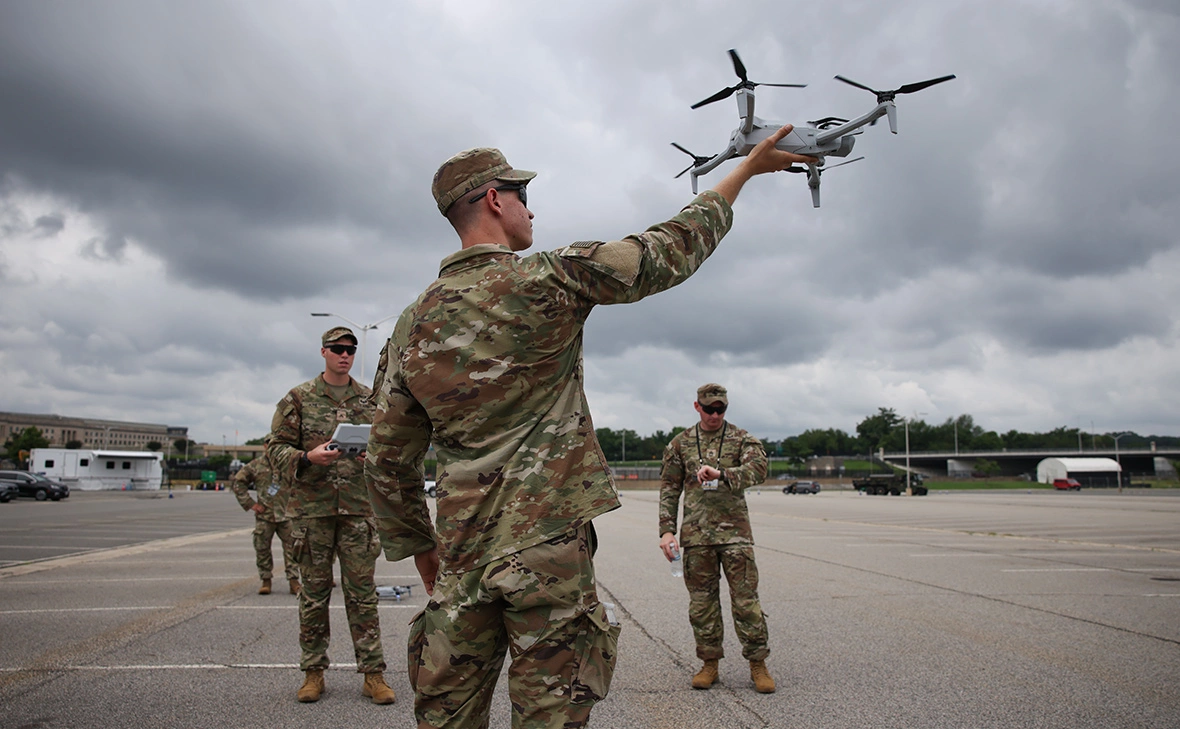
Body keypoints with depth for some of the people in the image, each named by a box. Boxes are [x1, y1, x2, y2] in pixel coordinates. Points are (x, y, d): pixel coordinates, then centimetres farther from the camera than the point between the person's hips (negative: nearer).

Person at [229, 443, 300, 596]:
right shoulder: (256, 465, 4)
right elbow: (237, 482, 9)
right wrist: (249, 503, 2)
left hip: (287, 514, -1)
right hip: (264, 515, 1)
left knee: (291, 548, -2)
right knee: (262, 548, 5)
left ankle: (293, 581, 5)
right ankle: (266, 581, 19)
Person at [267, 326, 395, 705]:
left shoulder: (370, 400, 10)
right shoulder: (298, 399, 4)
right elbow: (276, 447, 1)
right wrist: (308, 457, -17)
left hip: (358, 507, 1)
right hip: (311, 507, -1)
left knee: (362, 592, 3)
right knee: (314, 592, 7)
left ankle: (373, 673, 8)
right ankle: (313, 672, 19)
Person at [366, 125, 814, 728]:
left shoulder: (411, 327, 7)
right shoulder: (547, 281, -9)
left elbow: (387, 462, 10)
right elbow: (670, 253, -1)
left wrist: (419, 550, 22)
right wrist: (746, 168, 12)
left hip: (463, 556, 6)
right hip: (549, 545, -5)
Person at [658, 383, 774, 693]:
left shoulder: (742, 440, 5)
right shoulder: (680, 443, 9)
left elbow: (758, 468, -15)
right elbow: (669, 489, 9)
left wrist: (721, 475, -30)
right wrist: (666, 530, 0)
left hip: (735, 531, -1)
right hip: (696, 534, 2)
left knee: (746, 598, -1)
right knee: (702, 601, 6)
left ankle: (757, 664, 11)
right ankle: (709, 663, 19)